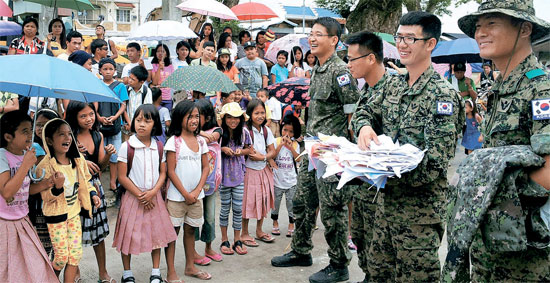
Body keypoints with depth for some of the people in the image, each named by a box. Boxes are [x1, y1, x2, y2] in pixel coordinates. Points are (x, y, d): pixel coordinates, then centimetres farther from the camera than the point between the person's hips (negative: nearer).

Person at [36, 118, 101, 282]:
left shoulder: (78, 160, -2)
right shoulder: (45, 166, -20)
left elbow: (85, 181, 14)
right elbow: (46, 197, -18)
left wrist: (93, 194, -1)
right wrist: (58, 187, -36)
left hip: (74, 212, 5)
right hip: (56, 215, -5)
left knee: (76, 253, 7)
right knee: (61, 256, 2)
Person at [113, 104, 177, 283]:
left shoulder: (158, 147, 2)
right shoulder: (126, 147, -9)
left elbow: (163, 173, 4)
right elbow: (122, 177, -10)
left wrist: (152, 192, -12)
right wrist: (140, 195, -12)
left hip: (154, 197, 3)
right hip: (132, 196, -3)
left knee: (156, 233, 8)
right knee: (129, 234, 2)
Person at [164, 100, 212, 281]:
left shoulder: (201, 141, 6)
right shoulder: (174, 141, -9)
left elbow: (205, 168, 7)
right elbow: (171, 172, -11)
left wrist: (196, 191, -6)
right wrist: (185, 194, -11)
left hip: (196, 196, 5)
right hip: (176, 196, -5)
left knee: (190, 230, 16)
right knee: (172, 232, 2)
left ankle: (190, 267, 29)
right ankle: (171, 273, 9)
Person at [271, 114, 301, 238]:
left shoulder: (295, 144, 2)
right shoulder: (276, 141, -4)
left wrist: (290, 147, -16)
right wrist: (281, 144, -20)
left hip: (291, 180, 1)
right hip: (278, 179, -1)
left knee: (291, 203, 6)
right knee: (276, 202, 11)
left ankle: (291, 225, 18)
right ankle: (275, 223, 28)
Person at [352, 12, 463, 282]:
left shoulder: (443, 95, -16)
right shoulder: (394, 85, 7)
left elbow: (434, 164, -23)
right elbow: (365, 111, 19)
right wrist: (364, 126, -7)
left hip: (419, 211, -7)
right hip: (387, 201, 8)